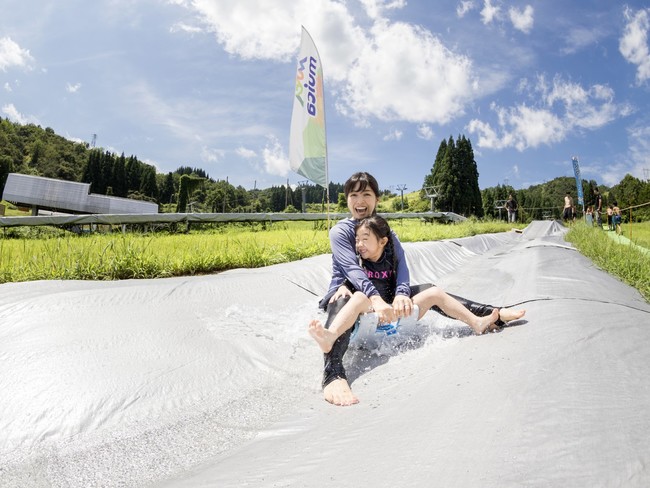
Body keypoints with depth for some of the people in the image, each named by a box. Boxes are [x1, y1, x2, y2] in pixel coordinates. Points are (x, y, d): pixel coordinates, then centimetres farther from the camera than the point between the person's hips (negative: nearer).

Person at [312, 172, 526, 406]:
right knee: (343, 301, -42)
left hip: (381, 293, 6)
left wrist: (401, 294, -31)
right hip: (347, 291, -5)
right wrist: (375, 298, -43)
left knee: (426, 290, -9)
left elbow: (400, 263, -10)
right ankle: (333, 375, -64)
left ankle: (493, 315, -7)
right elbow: (352, 268, -27)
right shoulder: (340, 231, -10)